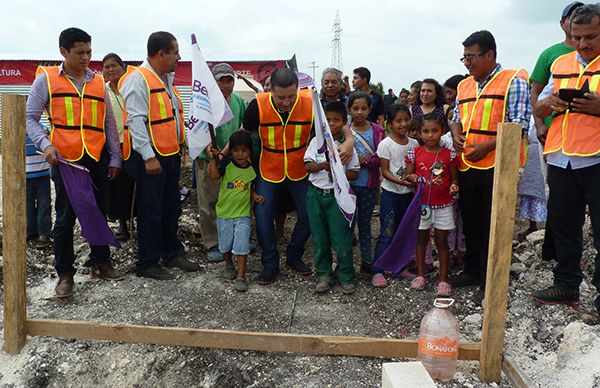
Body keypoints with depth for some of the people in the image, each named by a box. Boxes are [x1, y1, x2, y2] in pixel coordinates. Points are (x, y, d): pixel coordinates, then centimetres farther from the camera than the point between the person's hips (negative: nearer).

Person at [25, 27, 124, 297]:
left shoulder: (98, 82, 11)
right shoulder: (46, 78, 2)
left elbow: (109, 123, 14)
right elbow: (30, 117, 1)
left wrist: (115, 158, 9)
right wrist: (45, 144, -16)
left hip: (98, 160, 3)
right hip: (65, 160, -3)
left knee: (99, 213, 11)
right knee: (65, 218, 2)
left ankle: (100, 263, 26)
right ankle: (65, 274, 13)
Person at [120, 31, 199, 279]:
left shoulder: (167, 78, 15)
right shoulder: (138, 80, -15)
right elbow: (135, 121, -20)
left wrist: (180, 145, 20)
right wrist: (149, 157, -23)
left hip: (170, 155, 9)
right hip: (150, 158, -9)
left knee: (172, 207, 17)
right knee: (151, 212, 0)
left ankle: (172, 254, 31)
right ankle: (147, 264, 13)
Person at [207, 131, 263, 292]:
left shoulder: (251, 169, -1)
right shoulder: (227, 164, -8)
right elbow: (214, 176, -24)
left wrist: (254, 196, -4)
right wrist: (213, 158, -33)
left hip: (243, 214, 0)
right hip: (224, 213, 0)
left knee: (241, 246, -5)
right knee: (225, 244, 14)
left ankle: (241, 276, 2)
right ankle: (229, 265, 41)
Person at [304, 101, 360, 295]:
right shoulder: (316, 141, 3)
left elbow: (355, 173, 1)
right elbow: (308, 165, -2)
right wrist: (322, 165, -21)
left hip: (337, 195, -2)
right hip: (316, 193, 2)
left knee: (341, 238, -1)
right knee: (319, 237, 9)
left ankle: (346, 276, 16)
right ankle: (324, 275, 24)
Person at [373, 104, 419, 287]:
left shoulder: (414, 143, 4)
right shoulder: (385, 144, -10)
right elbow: (385, 171, -12)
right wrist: (398, 181, -27)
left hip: (408, 193, 5)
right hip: (390, 193, -5)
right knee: (387, 233, -7)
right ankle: (377, 271, -2)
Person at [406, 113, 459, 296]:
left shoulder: (449, 155, -4)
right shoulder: (414, 153, -3)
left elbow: (454, 179, 2)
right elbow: (408, 176, 1)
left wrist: (454, 187, -19)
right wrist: (411, 179, -22)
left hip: (443, 205, -1)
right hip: (421, 204, 1)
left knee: (442, 241, 7)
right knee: (421, 239, 14)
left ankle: (443, 279, 16)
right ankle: (420, 274, 27)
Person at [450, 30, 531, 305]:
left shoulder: (513, 81, -5)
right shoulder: (464, 86, 15)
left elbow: (519, 124, -11)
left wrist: (486, 147, -19)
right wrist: (456, 135, 0)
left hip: (498, 166, -6)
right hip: (467, 166, 6)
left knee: (493, 227, 1)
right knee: (471, 223, 15)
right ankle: (472, 271, 31)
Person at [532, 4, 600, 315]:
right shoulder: (561, 64, 14)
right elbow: (538, 110, 16)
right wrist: (550, 103, -5)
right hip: (561, 159, 6)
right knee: (563, 225, 14)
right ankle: (566, 286, 28)